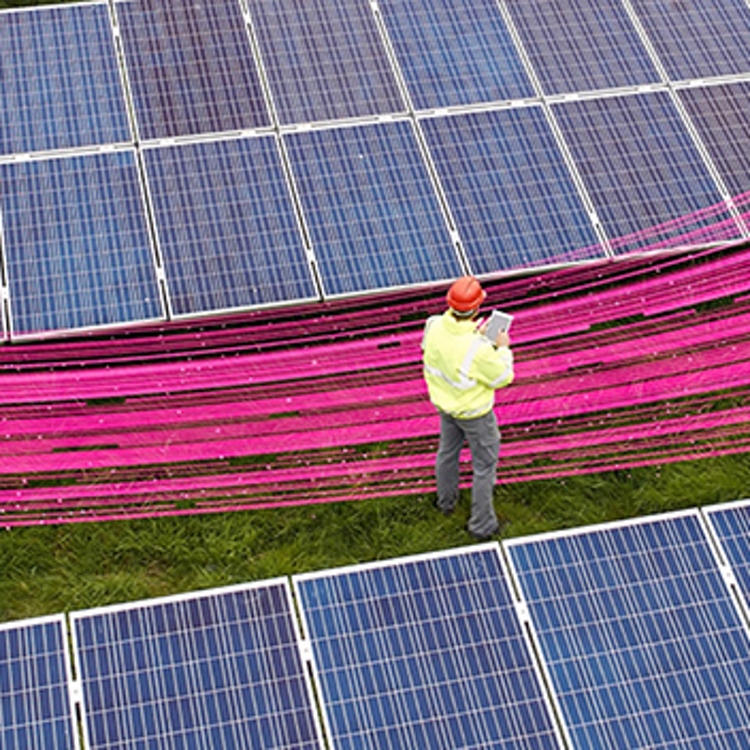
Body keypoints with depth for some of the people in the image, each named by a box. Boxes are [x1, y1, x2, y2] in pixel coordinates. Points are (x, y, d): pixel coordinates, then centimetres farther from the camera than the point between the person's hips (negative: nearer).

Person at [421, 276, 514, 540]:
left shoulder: (434, 326, -22)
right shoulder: (479, 349, -39)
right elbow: (502, 378, -23)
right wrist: (503, 348, -9)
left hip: (444, 403, 6)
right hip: (474, 412, -6)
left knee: (447, 450, 30)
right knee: (484, 465, 14)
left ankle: (446, 499, 55)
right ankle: (482, 525, 28)